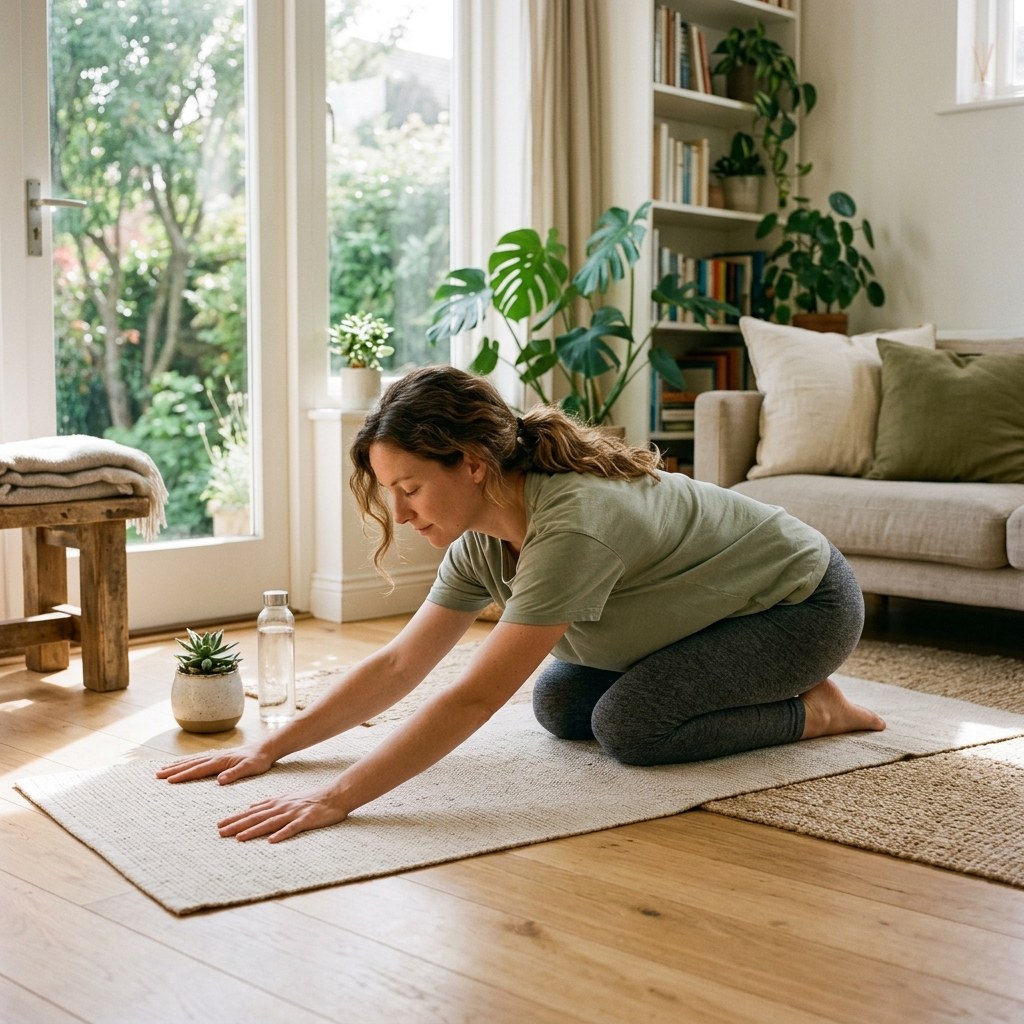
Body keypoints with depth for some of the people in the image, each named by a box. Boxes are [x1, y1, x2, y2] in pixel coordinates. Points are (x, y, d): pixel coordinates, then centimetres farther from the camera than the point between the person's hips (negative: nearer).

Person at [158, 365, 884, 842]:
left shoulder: (573, 525, -38)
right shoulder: (484, 539, -11)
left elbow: (474, 699, -42)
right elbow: (398, 666, -7)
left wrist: (335, 801, -44)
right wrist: (269, 749, -13)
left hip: (805, 600, -8)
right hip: (730, 604, 9)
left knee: (629, 724, -24)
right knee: (560, 705, 3)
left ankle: (811, 710, -2)